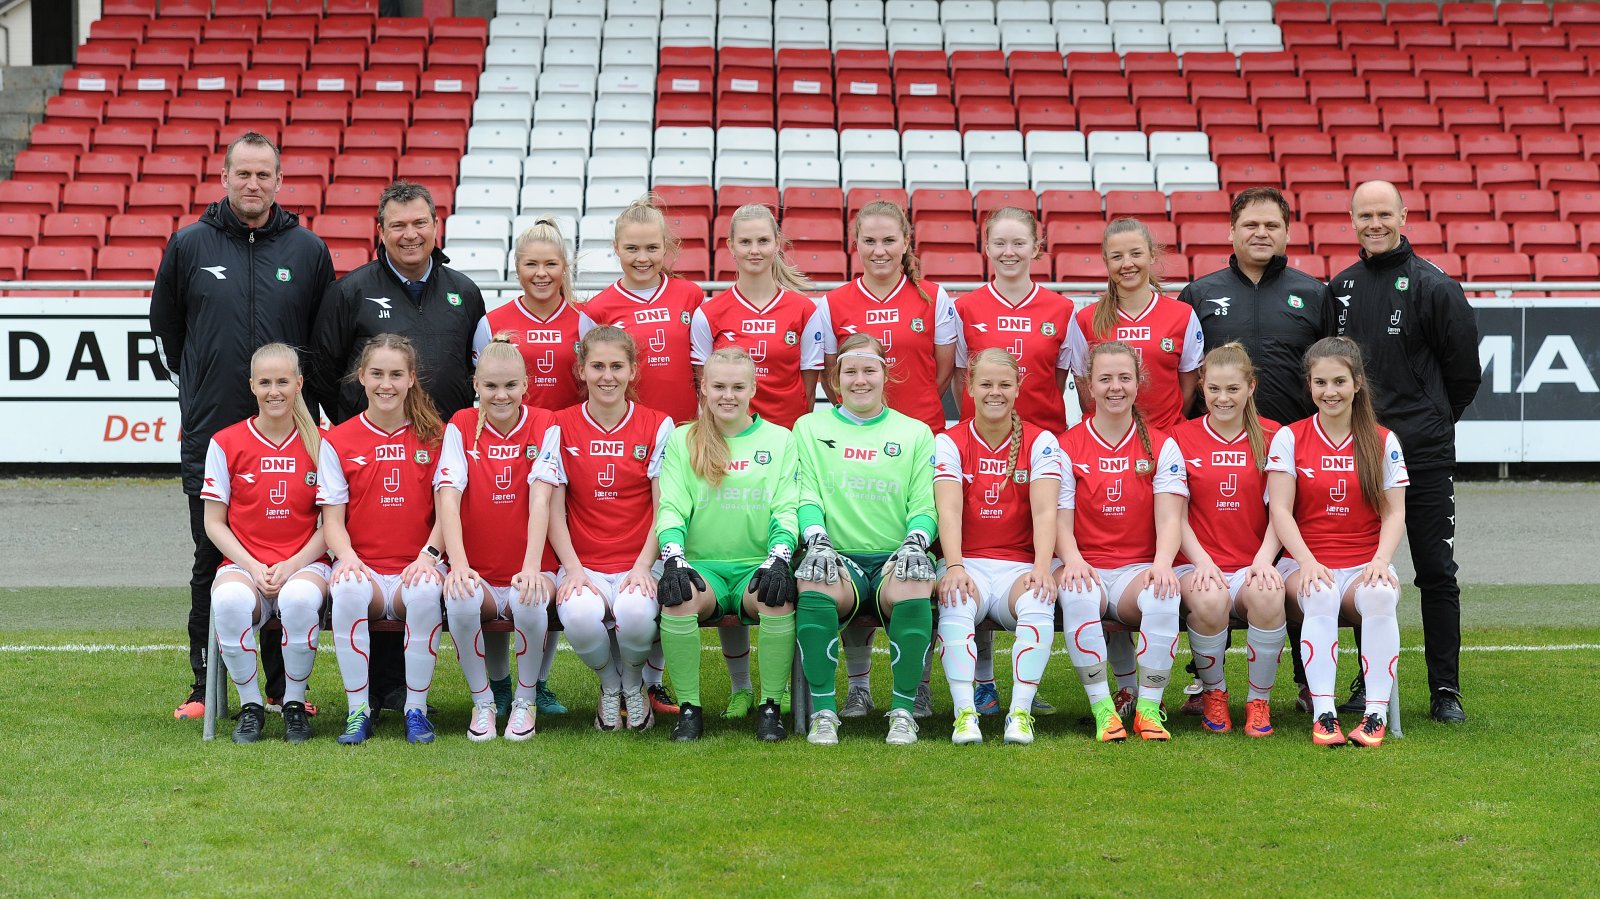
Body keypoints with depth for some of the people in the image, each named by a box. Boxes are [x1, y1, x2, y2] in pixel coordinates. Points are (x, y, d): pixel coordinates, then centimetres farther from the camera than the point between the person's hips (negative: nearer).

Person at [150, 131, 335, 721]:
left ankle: (286, 686, 11)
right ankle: (205, 687, 10)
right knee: (212, 563, 4)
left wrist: (306, 396, 9)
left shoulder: (308, 250, 5)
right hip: (210, 432, 0)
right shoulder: (190, 245, 4)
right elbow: (165, 324, 15)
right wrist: (195, 382, 13)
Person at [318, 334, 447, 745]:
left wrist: (429, 555, -15)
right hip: (363, 568, 0)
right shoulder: (338, 441, 8)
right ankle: (359, 709, -22)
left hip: (415, 569, 0)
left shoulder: (434, 435, 8)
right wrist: (347, 557, -18)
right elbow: (332, 521, 4)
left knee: (425, 591, -36)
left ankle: (416, 708, -21)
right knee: (348, 591, -36)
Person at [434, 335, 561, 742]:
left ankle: (526, 700, -7)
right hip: (477, 573, 1)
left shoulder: (544, 426, -1)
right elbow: (448, 496, -11)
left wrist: (531, 568, -27)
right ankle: (482, 701, -9)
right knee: (461, 601, -33)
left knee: (530, 602, -34)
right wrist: (458, 565, -26)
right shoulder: (460, 427, 1)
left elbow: (540, 499, -14)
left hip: (529, 570, -1)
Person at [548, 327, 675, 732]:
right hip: (583, 565, 0)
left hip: (639, 564, 0)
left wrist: (642, 567, -12)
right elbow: (554, 509, 4)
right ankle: (609, 685, 2)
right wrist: (573, 569, -10)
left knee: (635, 614, -35)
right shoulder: (562, 426, 6)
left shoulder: (657, 426, 5)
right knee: (580, 616, -34)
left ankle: (633, 684, 3)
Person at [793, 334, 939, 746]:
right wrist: (816, 538, -15)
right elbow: (805, 495, 5)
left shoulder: (915, 433, 15)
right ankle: (823, 711, -26)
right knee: (814, 584, -36)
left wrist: (915, 541, -14)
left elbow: (925, 505, 7)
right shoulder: (810, 427, 15)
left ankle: (903, 709, -23)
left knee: (913, 586, -37)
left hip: (895, 558, 0)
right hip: (839, 557, 0)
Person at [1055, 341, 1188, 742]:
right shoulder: (1067, 446, 6)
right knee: (1077, 595, -37)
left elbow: (1170, 518, -3)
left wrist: (1162, 563, -24)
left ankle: (1149, 706, -22)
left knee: (1163, 597, -35)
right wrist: (1073, 560, -24)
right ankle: (1102, 707, -28)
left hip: (1139, 569, 1)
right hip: (1087, 568, 0)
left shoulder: (1161, 446, 8)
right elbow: (1061, 521, -2)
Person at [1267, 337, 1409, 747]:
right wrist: (1307, 561, -19)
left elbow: (1394, 513, 5)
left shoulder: (1383, 441, 9)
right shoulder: (1289, 438, 5)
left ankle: (1376, 714, -31)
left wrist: (1381, 561, -14)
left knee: (1380, 595, -35)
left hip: (1365, 566, 1)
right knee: (1321, 597, -37)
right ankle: (1323, 714, -36)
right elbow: (1280, 511, -3)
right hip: (1306, 564, -1)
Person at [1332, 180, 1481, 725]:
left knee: (1436, 573, -1)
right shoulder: (1340, 288, 10)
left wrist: (1434, 420, 6)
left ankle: (1446, 690, 4)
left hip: (1424, 454, -4)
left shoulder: (1434, 287, -4)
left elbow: (1464, 371, 0)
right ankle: (1370, 682, 17)